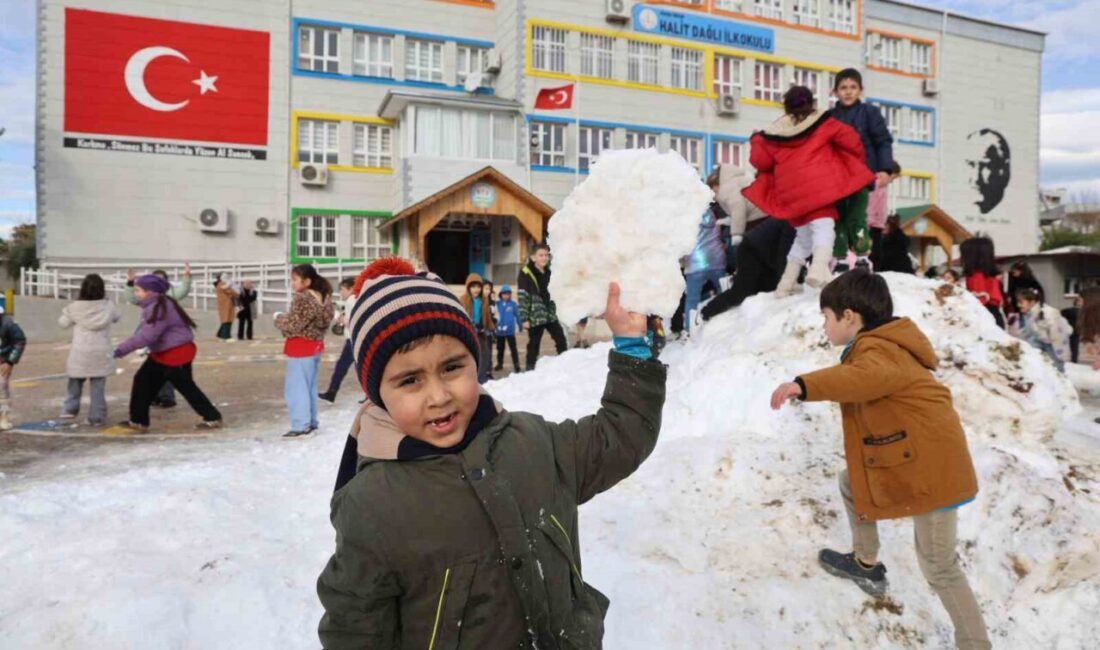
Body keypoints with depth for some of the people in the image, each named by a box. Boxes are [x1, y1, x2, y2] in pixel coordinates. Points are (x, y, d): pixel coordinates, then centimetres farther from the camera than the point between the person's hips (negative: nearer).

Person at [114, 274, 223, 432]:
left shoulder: (160, 308, -24)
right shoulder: (153, 306, 9)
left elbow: (147, 336, -27)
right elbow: (146, 333, 15)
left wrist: (123, 348, -21)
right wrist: (125, 347, 8)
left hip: (177, 353, -10)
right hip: (161, 353, 10)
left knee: (186, 387, -1)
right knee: (142, 380, 9)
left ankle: (213, 418, 8)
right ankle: (138, 421, 16)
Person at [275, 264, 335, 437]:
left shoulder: (302, 299, -20)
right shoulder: (323, 297, 7)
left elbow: (292, 327, -20)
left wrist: (278, 318, 0)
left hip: (300, 348, -9)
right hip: (316, 346, 9)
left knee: (296, 387, -3)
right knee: (310, 386, 17)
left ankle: (301, 426, -1)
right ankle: (311, 421, 24)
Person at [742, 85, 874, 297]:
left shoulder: (775, 131, 14)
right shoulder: (822, 122, 8)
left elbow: (760, 161, 14)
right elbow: (850, 139, 2)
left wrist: (758, 140, 32)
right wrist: (858, 161, 19)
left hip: (791, 191, 4)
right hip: (818, 185, -4)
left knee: (803, 234, 19)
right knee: (823, 227, -11)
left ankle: (786, 284, 19)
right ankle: (819, 268, -40)